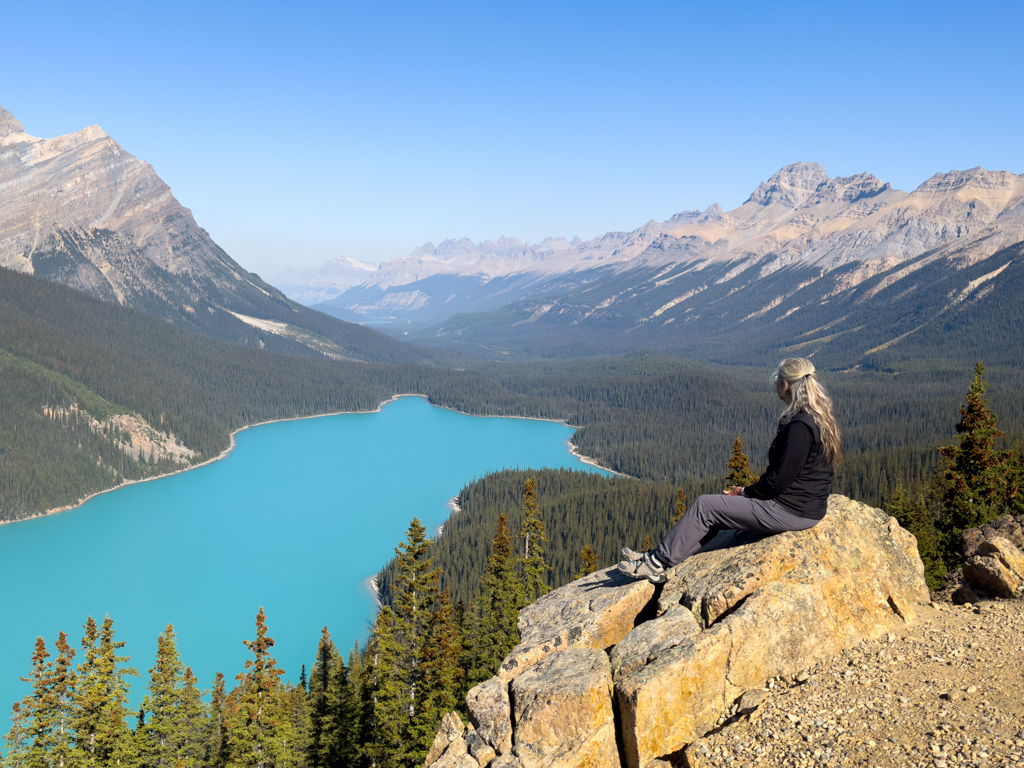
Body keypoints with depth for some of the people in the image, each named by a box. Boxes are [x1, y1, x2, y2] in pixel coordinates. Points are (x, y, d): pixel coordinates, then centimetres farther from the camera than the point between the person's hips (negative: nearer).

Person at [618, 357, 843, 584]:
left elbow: (778, 481, -22)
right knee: (714, 504, 11)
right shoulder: (820, 419, 9)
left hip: (791, 512, -10)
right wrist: (746, 491, 9)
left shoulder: (800, 426, -23)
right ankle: (658, 556, 12)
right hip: (801, 506, 10)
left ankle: (657, 564, 6)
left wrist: (744, 492, -5)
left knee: (704, 507, -5)